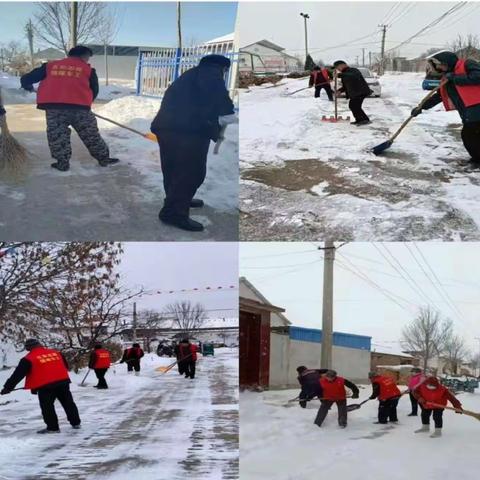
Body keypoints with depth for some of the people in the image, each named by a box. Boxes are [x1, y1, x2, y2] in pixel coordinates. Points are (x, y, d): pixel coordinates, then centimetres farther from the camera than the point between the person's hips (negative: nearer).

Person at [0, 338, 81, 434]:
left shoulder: (29, 359, -1)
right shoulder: (56, 352, 13)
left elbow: (18, 374, -3)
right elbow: (66, 366, 23)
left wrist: (8, 387, 2)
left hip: (45, 386, -5)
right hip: (63, 381, 5)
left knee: (47, 406, 9)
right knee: (68, 403, 17)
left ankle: (53, 427, 10)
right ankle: (76, 422, 26)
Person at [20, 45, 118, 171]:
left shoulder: (50, 66, 15)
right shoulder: (88, 69, 11)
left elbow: (26, 79, 16)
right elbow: (94, 90, 15)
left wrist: (27, 86, 38)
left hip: (53, 107, 1)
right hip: (79, 108, 0)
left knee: (57, 135, 13)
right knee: (91, 134, 13)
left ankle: (62, 163, 12)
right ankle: (103, 158, 20)